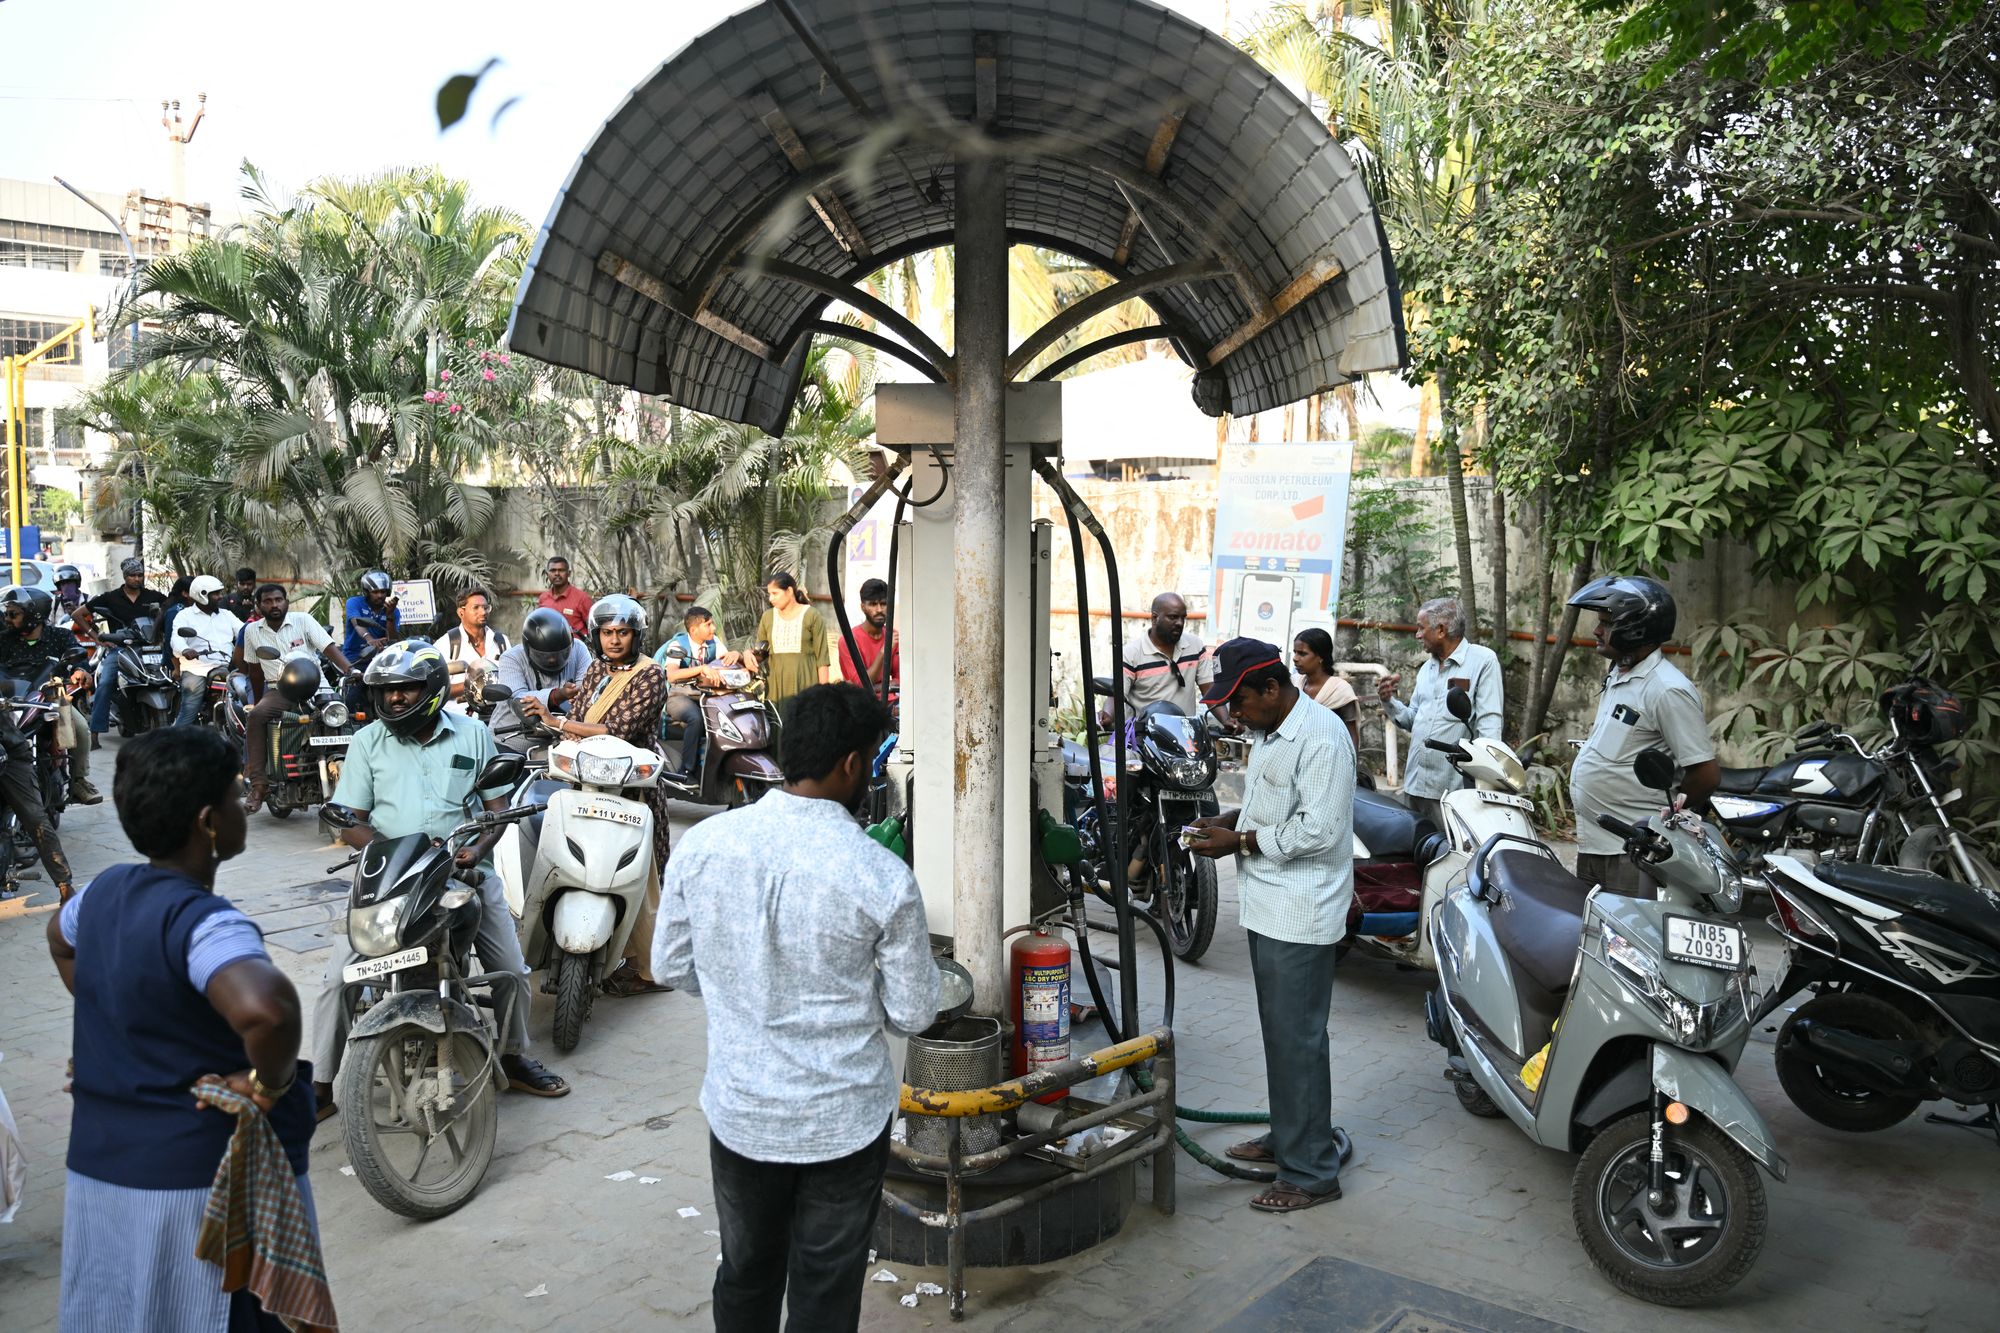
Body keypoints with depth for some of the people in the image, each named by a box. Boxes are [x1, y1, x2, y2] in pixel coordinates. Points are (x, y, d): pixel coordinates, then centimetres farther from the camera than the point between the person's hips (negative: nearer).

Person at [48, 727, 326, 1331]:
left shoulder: (105, 890, 2)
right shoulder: (202, 921, -24)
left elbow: (59, 938, 28)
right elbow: (265, 1006, -45)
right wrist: (271, 1082, -26)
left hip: (98, 1170, 8)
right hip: (202, 1187, -8)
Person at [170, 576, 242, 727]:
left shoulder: (226, 615, 23)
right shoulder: (185, 616, 10)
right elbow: (176, 639, -7)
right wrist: (185, 650, -31)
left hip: (226, 668, 3)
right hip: (197, 668, -3)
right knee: (188, 712, -14)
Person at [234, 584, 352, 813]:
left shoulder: (303, 620, 4)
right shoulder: (252, 630, 12)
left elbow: (329, 647, -5)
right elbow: (253, 668, 23)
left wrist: (350, 670, -20)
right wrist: (257, 698, 24)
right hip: (277, 690, 1)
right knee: (255, 716, -28)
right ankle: (258, 783, -28)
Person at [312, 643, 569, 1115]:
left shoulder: (472, 734, 5)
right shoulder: (367, 741, 3)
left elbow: (498, 806, 6)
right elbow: (350, 822, 1)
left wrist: (478, 848, -13)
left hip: (463, 869, 1)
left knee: (511, 969, 1)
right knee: (339, 975, -10)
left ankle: (513, 1059, 24)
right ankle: (321, 1084, 5)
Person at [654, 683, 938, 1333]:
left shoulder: (703, 843, -10)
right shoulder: (884, 877, -20)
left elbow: (671, 966, 2)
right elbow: (912, 1015, -10)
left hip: (738, 1112, 3)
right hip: (843, 1121, -3)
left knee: (745, 1276, 24)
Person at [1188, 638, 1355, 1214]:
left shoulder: (1321, 737, -20)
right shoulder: (1270, 733, 11)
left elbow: (1318, 831, -24)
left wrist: (1241, 841, -18)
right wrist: (1231, 819, 6)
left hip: (1299, 917, -10)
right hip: (1268, 908, 10)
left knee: (1297, 1038, -3)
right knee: (1279, 1031, 20)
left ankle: (1311, 1171, 7)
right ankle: (1287, 1136, 35)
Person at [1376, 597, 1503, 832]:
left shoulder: (1483, 661, -4)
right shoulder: (1427, 668, 21)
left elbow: (1489, 724, -11)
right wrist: (1389, 701, 5)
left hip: (1455, 786, -7)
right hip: (1416, 784, 8)